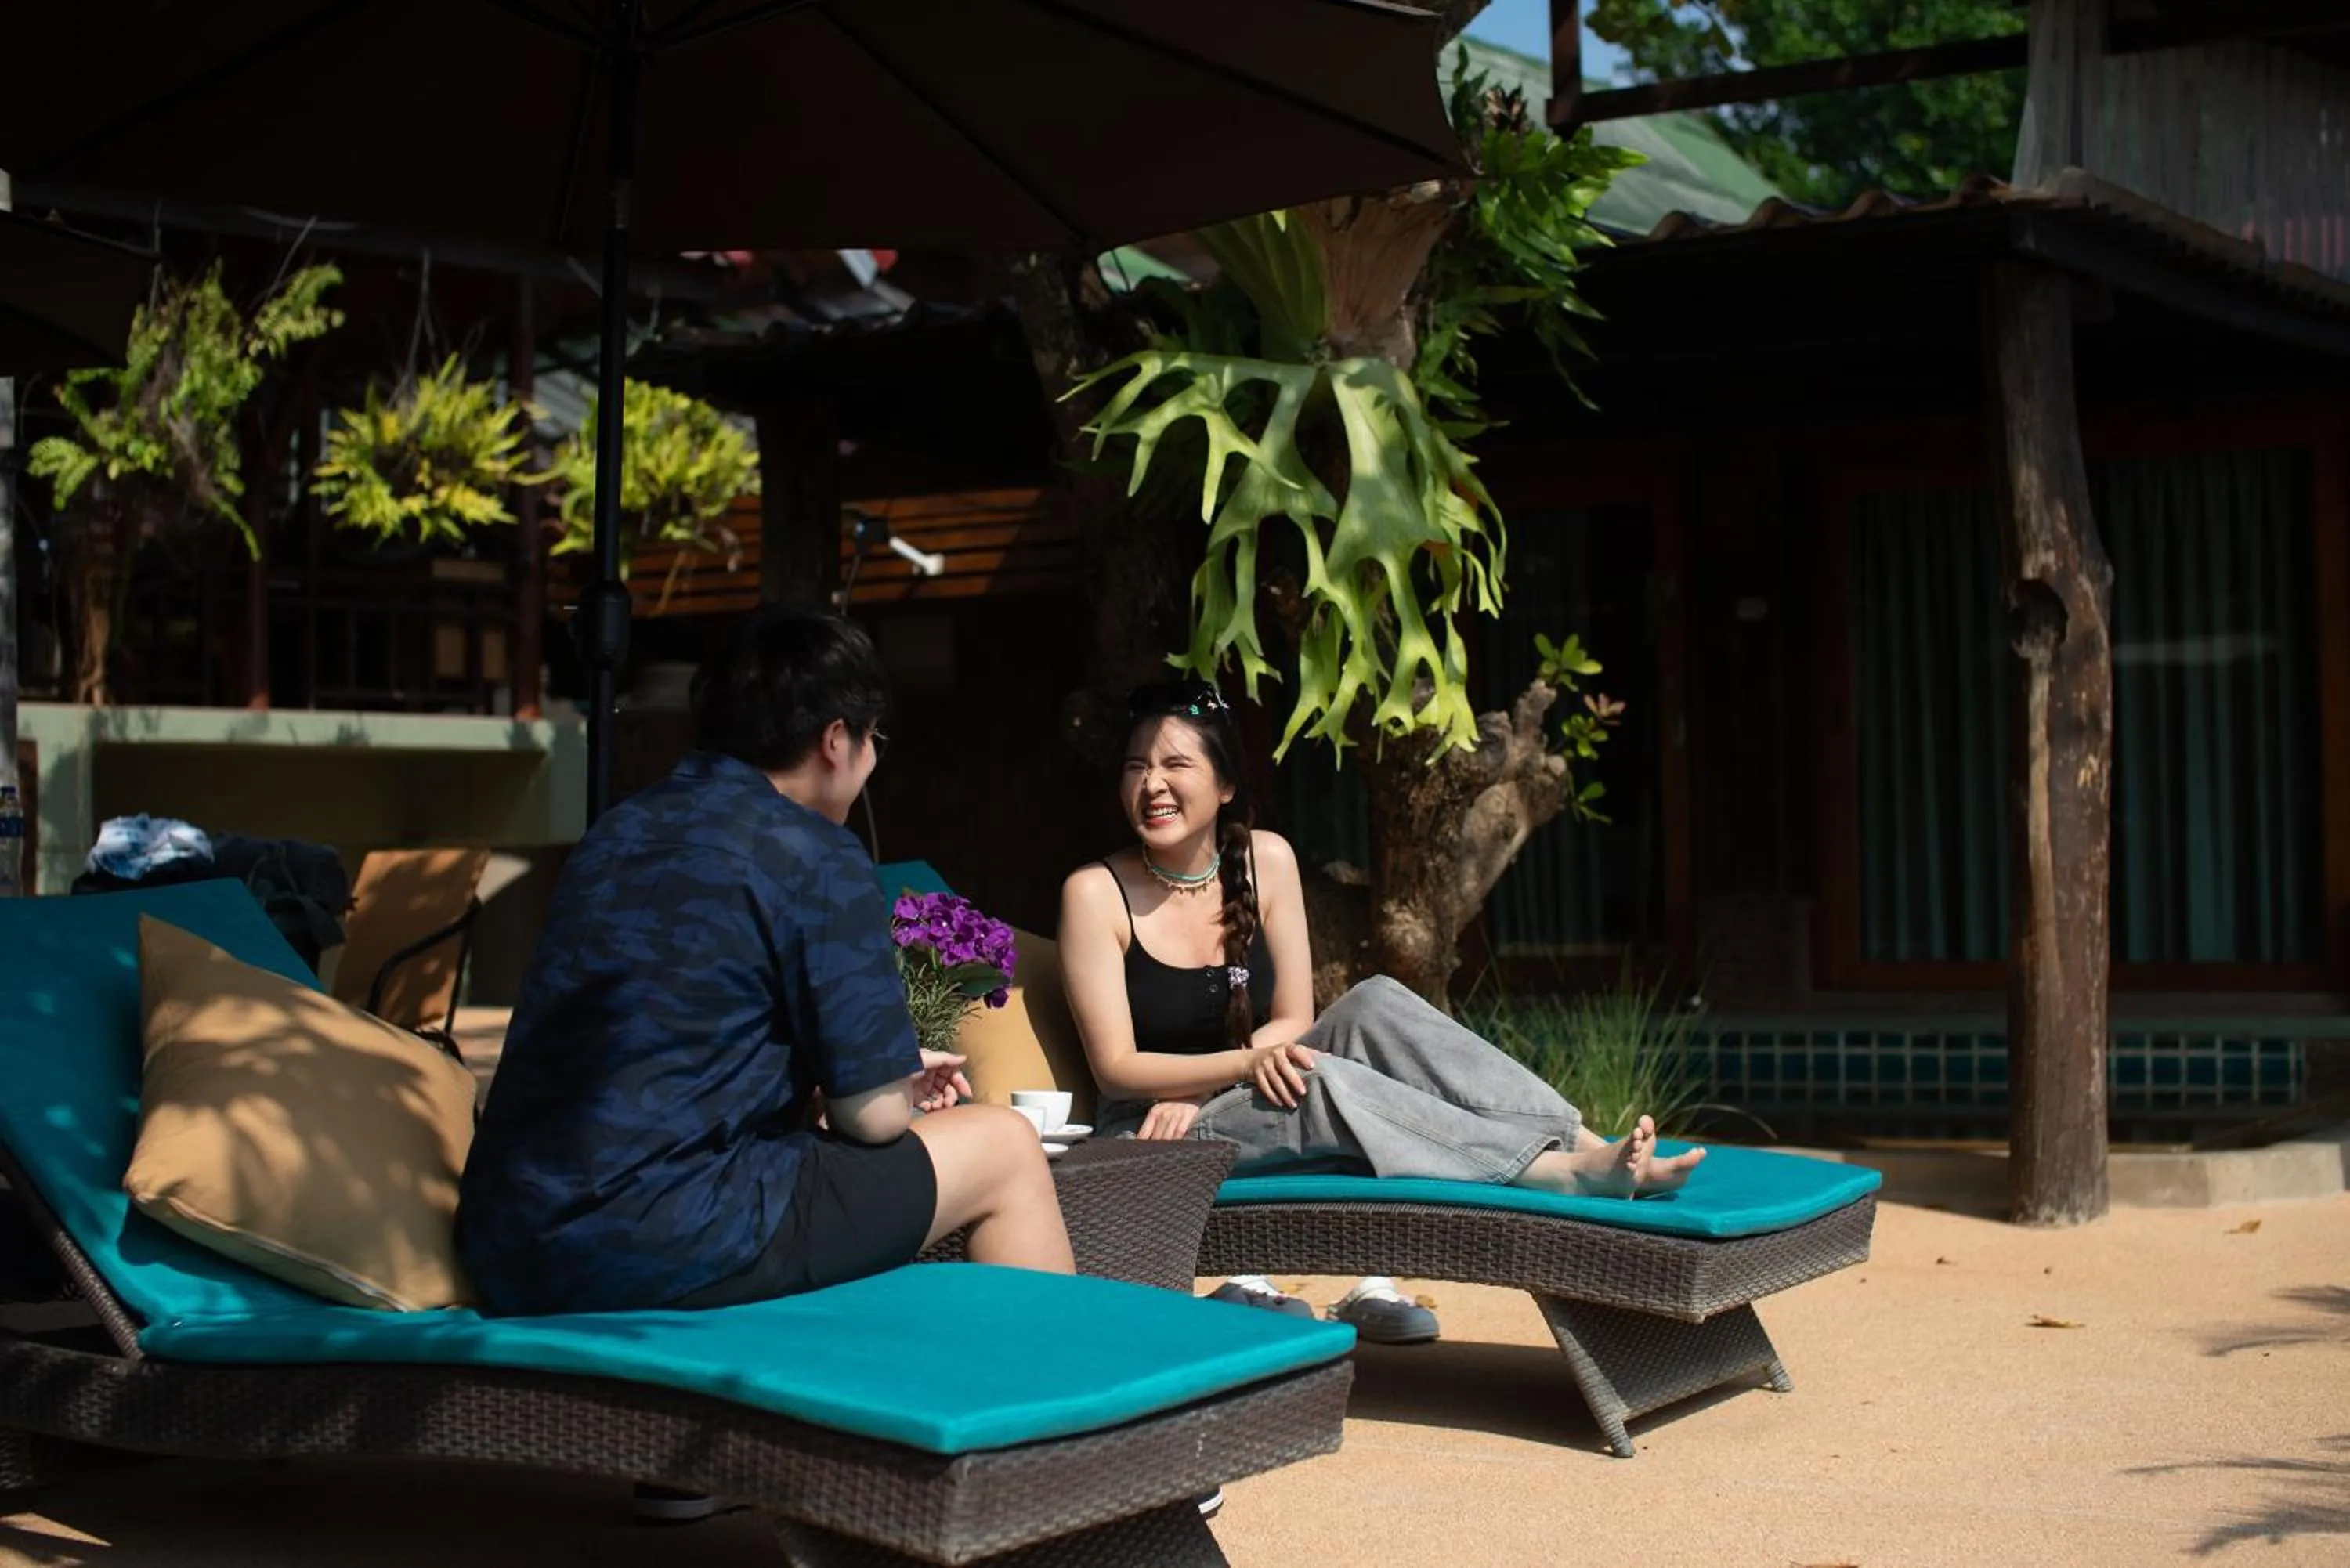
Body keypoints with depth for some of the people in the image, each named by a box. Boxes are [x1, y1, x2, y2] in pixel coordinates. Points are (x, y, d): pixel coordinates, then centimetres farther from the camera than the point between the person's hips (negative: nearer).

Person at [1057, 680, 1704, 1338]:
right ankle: (1565, 1173, -43)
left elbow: (1293, 1022, 2)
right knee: (1317, 1081, -34)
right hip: (1155, 1141, -4)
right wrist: (1246, 1064, -28)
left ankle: (1590, 1145, -34)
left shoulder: (1266, 861, 0)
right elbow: (1117, 1068, -13)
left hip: (1252, 1095, 4)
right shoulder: (1096, 892, -12)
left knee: (1376, 1003, -22)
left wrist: (1195, 1090, -15)